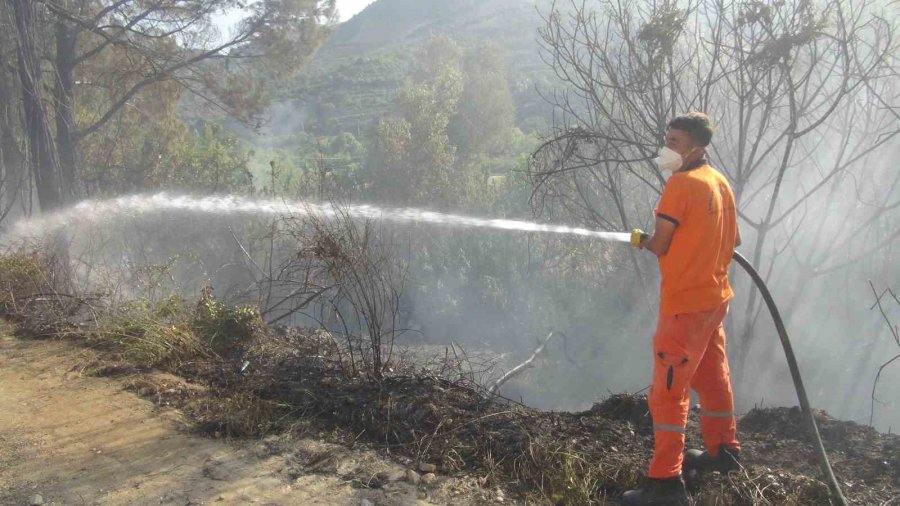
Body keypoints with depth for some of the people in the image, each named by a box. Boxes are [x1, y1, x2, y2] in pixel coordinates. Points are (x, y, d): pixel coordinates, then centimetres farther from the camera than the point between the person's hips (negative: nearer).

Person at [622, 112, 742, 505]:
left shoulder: (681, 182, -18)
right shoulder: (720, 182, 7)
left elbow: (659, 246, -16)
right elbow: (734, 239, 15)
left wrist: (643, 240, 4)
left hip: (684, 303, -9)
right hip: (715, 296, 9)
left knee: (668, 391, -4)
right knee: (712, 377, 22)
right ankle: (723, 451, 37)